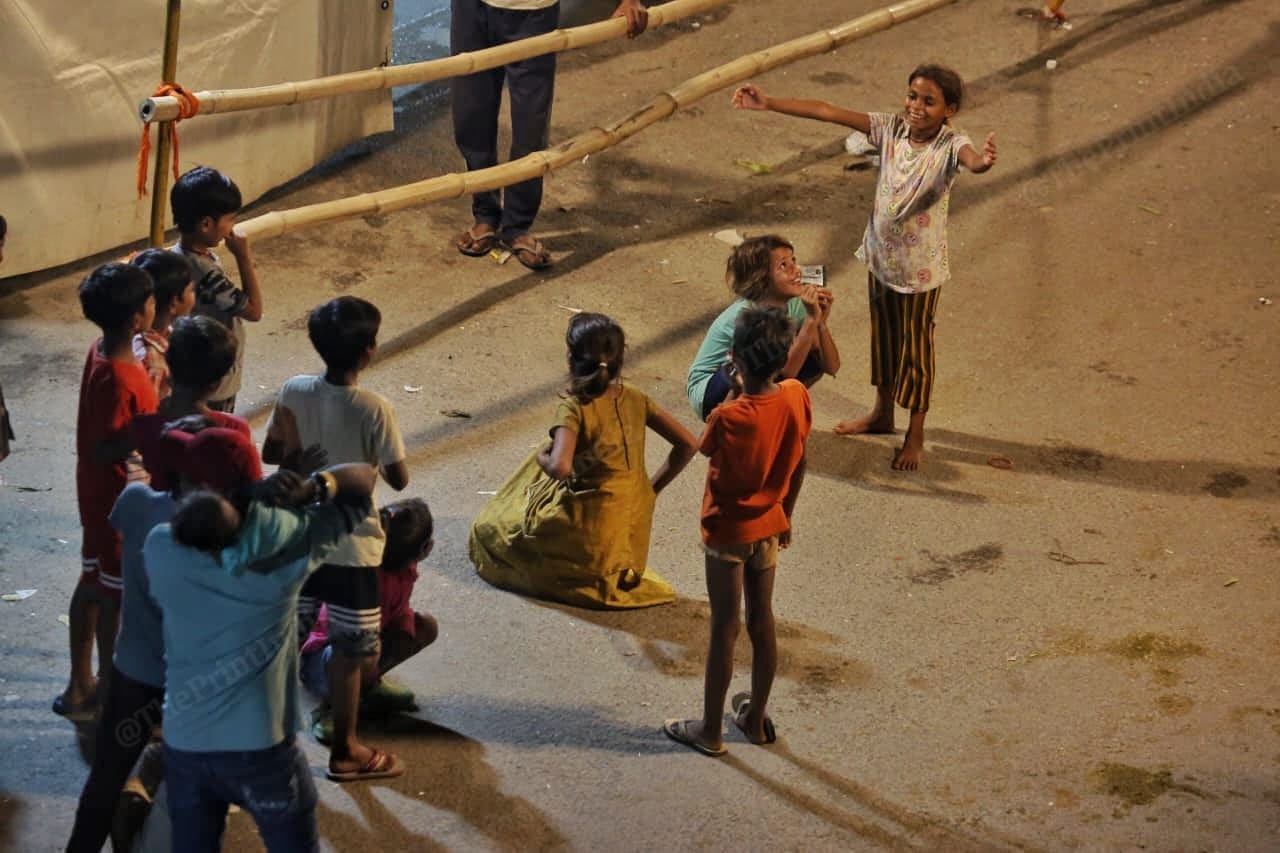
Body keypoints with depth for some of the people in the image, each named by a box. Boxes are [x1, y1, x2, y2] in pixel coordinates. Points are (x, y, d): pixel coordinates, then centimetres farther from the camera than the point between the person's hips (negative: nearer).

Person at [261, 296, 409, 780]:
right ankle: (343, 751, 19)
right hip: (352, 547, -5)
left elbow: (270, 454, 4)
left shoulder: (293, 393, -8)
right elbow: (399, 479, -13)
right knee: (349, 651, 9)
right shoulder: (374, 409, -21)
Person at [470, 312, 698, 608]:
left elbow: (560, 468, -35)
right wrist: (651, 488, 8)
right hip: (634, 529, 6)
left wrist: (543, 458, -11)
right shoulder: (635, 399, -4)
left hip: (590, 534, -6)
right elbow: (687, 444, -2)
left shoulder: (574, 409, -20)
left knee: (486, 528, 17)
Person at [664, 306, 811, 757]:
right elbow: (798, 464, 2)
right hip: (769, 527, 5)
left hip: (728, 533, -5)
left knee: (724, 630, 7)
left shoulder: (729, 418, -30)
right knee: (762, 622, 18)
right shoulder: (796, 397, -12)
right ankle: (756, 719, 33)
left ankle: (710, 730, 21)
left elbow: (705, 448, -6)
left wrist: (734, 390, -7)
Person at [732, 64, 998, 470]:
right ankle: (882, 413, 44)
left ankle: (915, 435, 24)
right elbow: (828, 112, -12)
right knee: (882, 334, 23)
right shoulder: (890, 129, -11)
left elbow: (971, 159, -47)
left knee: (916, 344, 9)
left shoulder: (950, 145, -23)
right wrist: (768, 103, -15)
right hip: (880, 253, 5)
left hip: (921, 264, -5)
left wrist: (982, 161, -73)